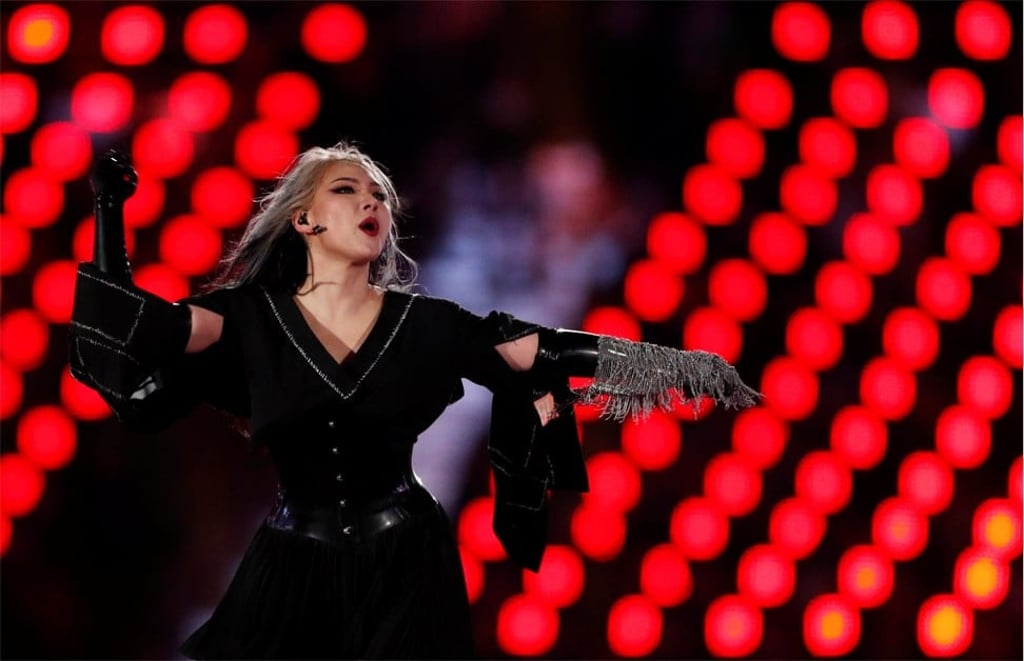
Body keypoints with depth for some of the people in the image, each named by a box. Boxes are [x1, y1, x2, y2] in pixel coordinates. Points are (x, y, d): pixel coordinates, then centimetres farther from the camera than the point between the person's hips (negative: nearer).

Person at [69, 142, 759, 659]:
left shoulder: (425, 322, 1)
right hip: (292, 566, 0)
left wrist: (682, 364, -3)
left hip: (404, 565, 0)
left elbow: (549, 351, 1)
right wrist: (110, 211, -19)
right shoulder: (251, 315, -1)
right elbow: (140, 329, -13)